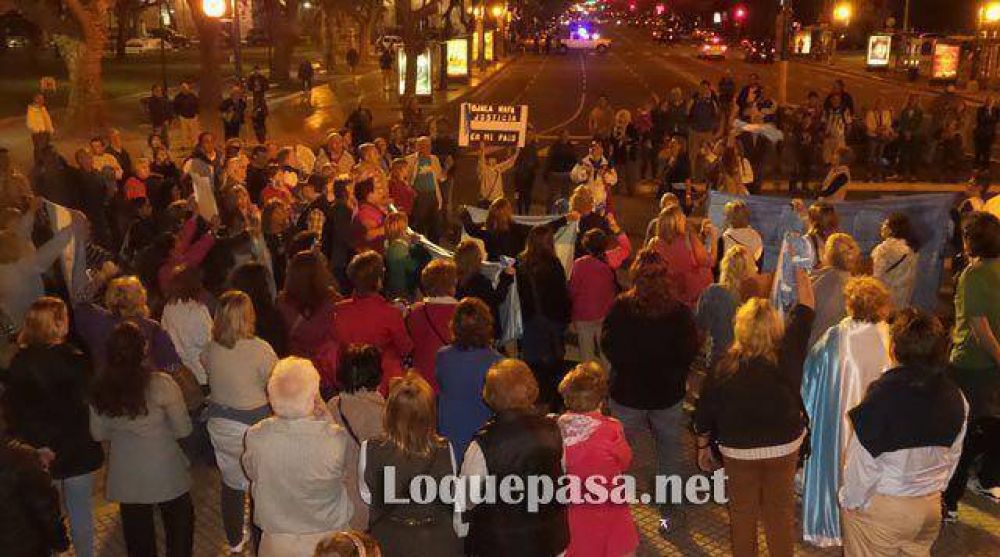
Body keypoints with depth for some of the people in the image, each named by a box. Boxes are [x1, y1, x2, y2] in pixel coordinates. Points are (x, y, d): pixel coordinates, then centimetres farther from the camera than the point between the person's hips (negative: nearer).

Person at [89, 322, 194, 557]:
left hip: (125, 477, 4)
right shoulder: (161, 384, -20)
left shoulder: (100, 386, -8)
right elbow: (183, 430, -11)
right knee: (180, 528, 19)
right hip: (165, 473, -3)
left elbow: (98, 434, 4)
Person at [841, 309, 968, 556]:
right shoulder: (956, 397, -4)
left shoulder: (882, 395, -23)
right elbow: (952, 456, 8)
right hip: (931, 507, 6)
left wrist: (852, 501, -3)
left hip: (881, 508, -5)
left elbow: (862, 462, -17)